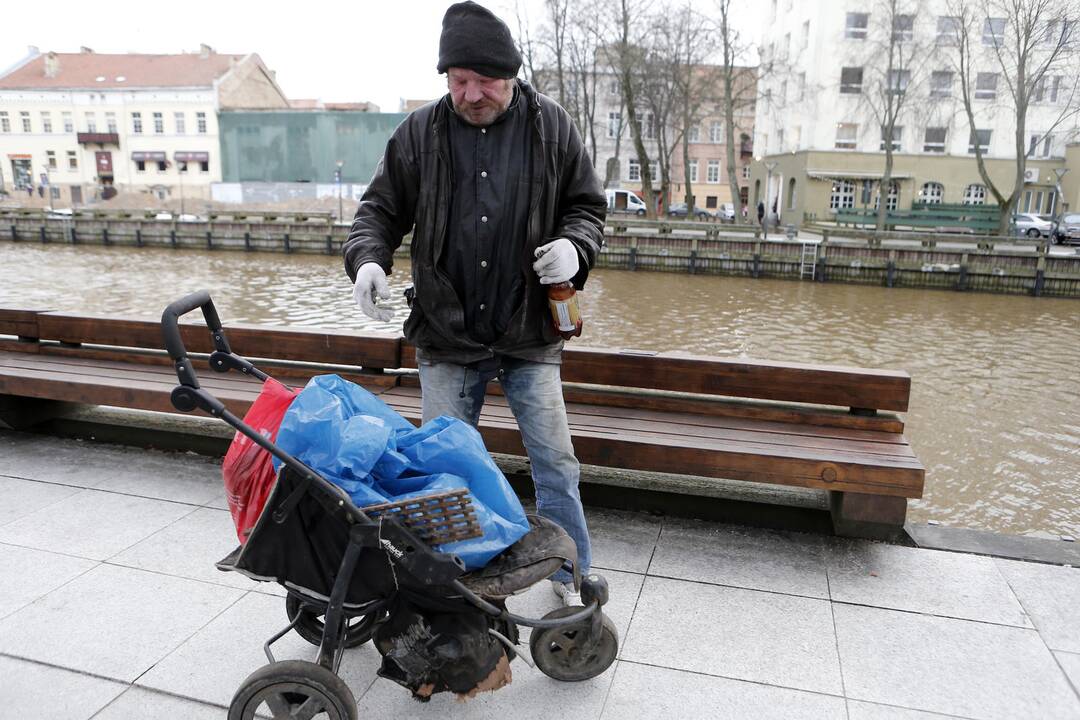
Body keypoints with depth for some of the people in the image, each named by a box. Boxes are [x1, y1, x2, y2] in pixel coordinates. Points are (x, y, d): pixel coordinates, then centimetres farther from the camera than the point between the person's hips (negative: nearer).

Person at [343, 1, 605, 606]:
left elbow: (588, 206, 7)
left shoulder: (551, 126, 0)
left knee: (556, 462, 5)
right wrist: (368, 257, -11)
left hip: (530, 335, -1)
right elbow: (381, 208, 9)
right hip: (446, 336, 1)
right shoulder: (420, 133, 2)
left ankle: (573, 577, 26)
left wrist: (574, 246, -14)